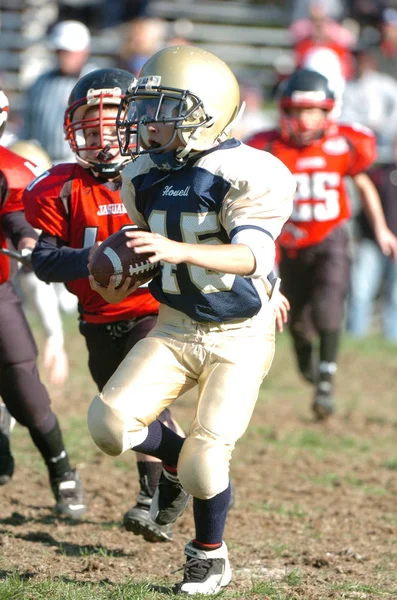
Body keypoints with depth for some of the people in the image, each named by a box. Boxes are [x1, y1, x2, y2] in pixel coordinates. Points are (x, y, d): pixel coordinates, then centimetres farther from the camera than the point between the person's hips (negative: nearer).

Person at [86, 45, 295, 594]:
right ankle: (174, 457, 17)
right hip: (175, 327, 5)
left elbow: (251, 255, -33)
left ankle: (210, 556, 17)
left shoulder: (252, 175, -19)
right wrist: (123, 284, -6)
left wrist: (178, 251, -48)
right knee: (110, 423, -17)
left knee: (204, 462, -13)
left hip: (239, 338, -5)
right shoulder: (145, 177, 2)